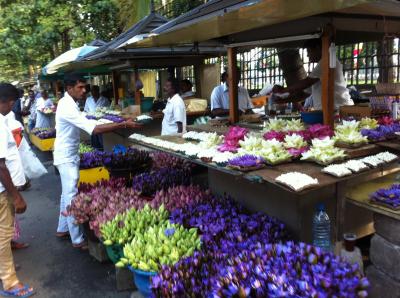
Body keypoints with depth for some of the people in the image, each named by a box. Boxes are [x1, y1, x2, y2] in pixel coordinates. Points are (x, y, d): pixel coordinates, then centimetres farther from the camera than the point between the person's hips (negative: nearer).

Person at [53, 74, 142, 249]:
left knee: (67, 194, 19)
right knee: (72, 197, -3)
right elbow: (94, 129, -34)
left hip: (69, 155, 10)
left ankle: (63, 229, 33)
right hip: (67, 157, -10)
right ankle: (78, 240, 6)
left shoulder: (67, 103, 7)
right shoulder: (68, 107, -26)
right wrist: (123, 125, -34)